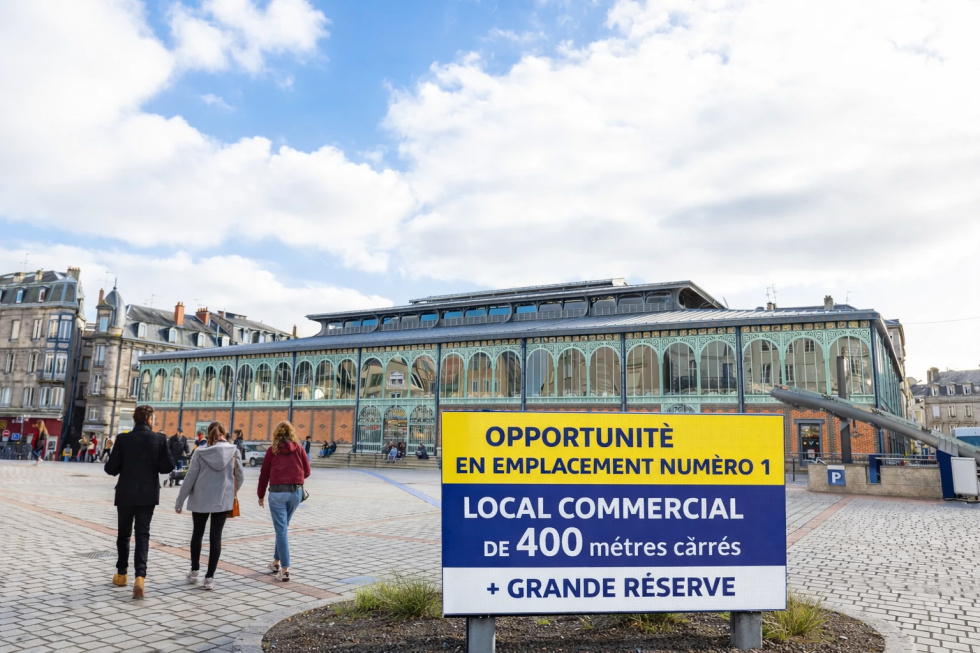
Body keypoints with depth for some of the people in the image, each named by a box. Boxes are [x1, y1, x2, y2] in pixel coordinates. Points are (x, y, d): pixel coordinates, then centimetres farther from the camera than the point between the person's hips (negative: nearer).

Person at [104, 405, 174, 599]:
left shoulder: (123, 439, -7)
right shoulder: (159, 439, -8)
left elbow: (110, 468, -8)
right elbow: (167, 467, -8)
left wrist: (124, 467, 13)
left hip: (125, 494, 1)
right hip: (147, 494, -1)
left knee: (124, 533, 17)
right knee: (142, 534, 4)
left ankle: (122, 574, 29)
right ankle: (140, 576, -11)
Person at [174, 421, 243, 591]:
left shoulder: (201, 453, -6)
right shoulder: (234, 452, -4)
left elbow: (189, 479, -3)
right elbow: (240, 477, 1)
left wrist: (179, 502, 6)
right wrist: (231, 493, 18)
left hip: (200, 500, 0)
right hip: (223, 500, 0)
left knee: (197, 534, 19)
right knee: (216, 537, 5)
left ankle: (194, 570, 29)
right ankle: (209, 577, 4)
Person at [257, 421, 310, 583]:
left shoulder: (272, 450, 3)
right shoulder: (298, 448, 6)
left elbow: (264, 474, 6)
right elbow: (307, 471, 8)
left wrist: (261, 495, 17)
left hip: (277, 492, -2)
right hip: (296, 492, 2)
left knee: (281, 530, -1)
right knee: (283, 528, 20)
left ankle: (284, 569, -4)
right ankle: (276, 561, 30)